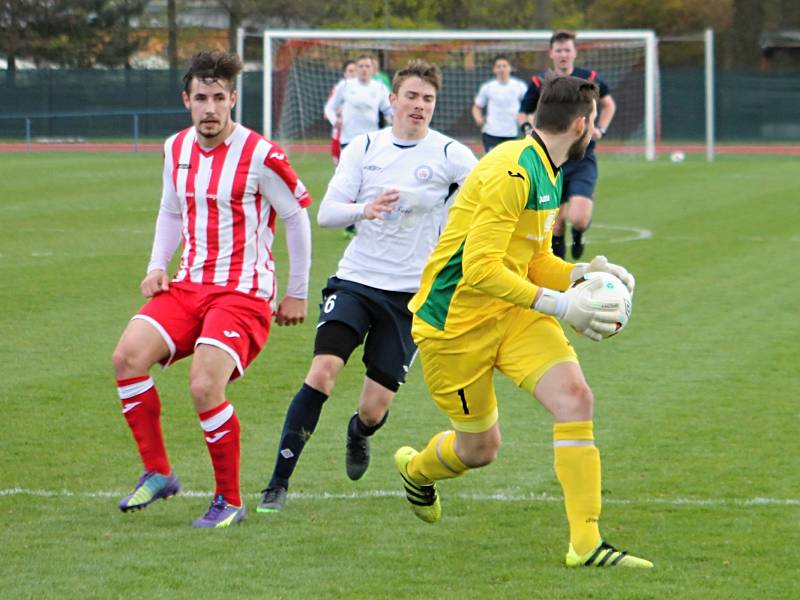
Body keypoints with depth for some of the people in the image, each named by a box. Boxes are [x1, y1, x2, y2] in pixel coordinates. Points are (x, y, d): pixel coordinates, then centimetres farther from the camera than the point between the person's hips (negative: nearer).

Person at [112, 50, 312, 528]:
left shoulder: (260, 156, -12)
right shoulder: (177, 149, 7)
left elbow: (297, 217, -1)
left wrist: (297, 294, 3)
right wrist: (158, 267, 7)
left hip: (243, 294, -6)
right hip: (187, 286, 6)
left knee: (205, 387, -23)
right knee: (128, 356, -16)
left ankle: (230, 502, -4)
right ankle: (158, 473, -1)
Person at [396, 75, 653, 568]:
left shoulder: (548, 175, 9)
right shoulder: (512, 172, -24)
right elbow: (480, 268, -29)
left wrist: (580, 273, -4)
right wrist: (559, 306, -28)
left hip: (513, 313, 8)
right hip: (456, 321, -8)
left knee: (575, 397, -15)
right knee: (480, 448, 7)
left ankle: (586, 543, -15)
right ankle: (416, 468, 44)